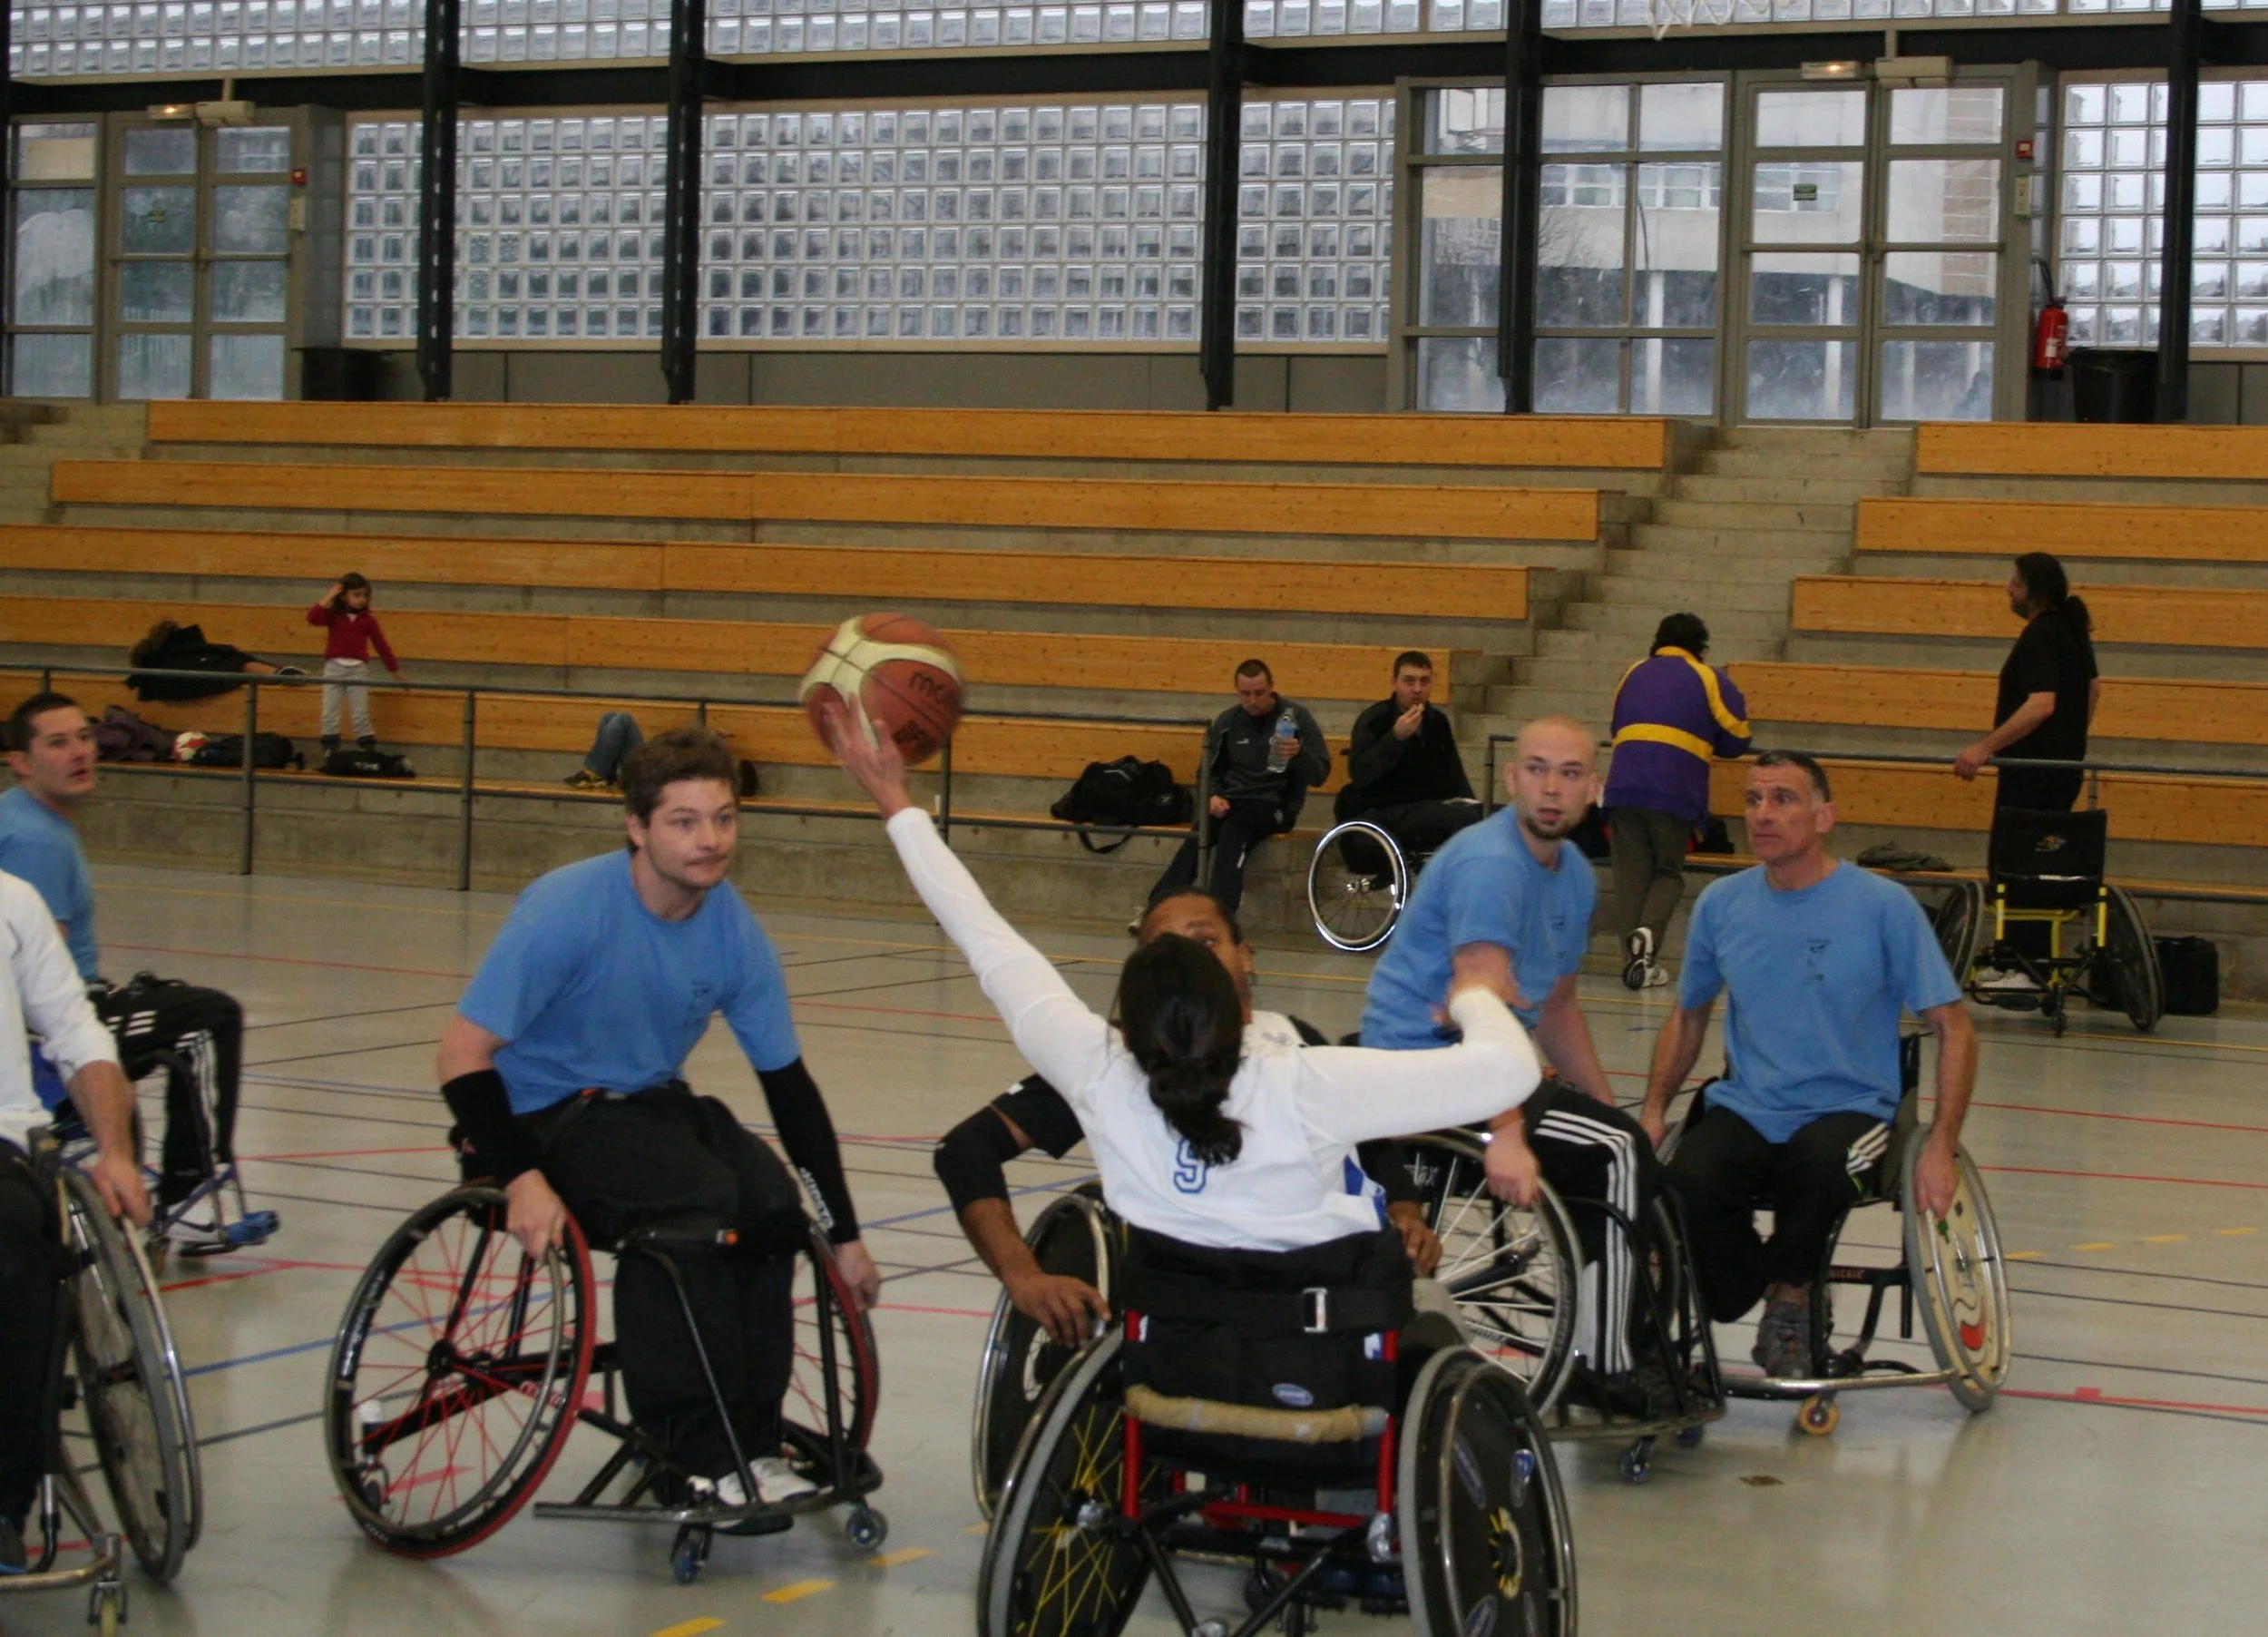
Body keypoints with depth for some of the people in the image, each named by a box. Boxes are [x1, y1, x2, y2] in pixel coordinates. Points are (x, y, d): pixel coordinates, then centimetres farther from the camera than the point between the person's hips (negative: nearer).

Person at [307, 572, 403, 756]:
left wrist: (396, 671, 13)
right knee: (329, 714, 2)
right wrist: (329, 595, -13)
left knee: (361, 715, -1)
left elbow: (381, 645, 9)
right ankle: (329, 753, 7)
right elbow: (313, 618, -16)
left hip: (358, 669, -1)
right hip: (334, 667, 1)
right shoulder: (333, 615, 3)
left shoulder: (368, 619, 3)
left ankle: (369, 753, 3)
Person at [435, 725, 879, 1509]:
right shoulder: (567, 908, -22)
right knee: (696, 1198, -31)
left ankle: (751, 1444, -12)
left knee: (771, 1202, -24)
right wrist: (521, 1180, -31)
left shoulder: (734, 932, -6)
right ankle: (699, 1453, -21)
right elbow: (463, 1055, -20)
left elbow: (788, 1083, 3)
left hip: (649, 1101, 5)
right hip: (546, 1113, -5)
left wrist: (845, 1236, 5)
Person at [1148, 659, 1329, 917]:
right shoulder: (1227, 721, 8)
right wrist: (1213, 796, -2)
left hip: (1274, 803, -3)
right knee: (1198, 836, -29)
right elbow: (1210, 770, 20)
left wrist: (1299, 753, -28)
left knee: (1234, 831, -35)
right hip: (1231, 800, 3)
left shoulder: (1296, 717, -2)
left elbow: (1320, 775, -6)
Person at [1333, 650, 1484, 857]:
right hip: (1386, 814, -7)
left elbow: (1455, 777, 26)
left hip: (1434, 807, 7)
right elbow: (1359, 775, -18)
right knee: (1463, 818, -32)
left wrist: (1466, 803, 7)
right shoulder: (1373, 721, -3)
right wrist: (1396, 737, -25)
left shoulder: (1438, 721, 16)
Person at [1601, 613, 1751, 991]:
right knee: (1668, 873, 10)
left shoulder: (1634, 674, 22)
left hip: (1624, 786, 3)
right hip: (1675, 791, -3)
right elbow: (1736, 740, 10)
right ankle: (1648, 933, -17)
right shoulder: (1709, 679, 10)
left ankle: (1635, 961, -1)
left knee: (1630, 875, 7)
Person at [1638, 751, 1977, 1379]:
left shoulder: (1885, 906, -4)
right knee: (1685, 1187, -32)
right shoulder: (1721, 904, 7)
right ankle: (1745, 1297, 1)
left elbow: (1953, 1028, -2)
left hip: (1850, 1110, -2)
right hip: (1743, 1111, 2)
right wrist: (1654, 1108, 8)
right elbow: (1688, 1016, 22)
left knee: (1820, 1166, -39)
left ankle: (1790, 1296, -7)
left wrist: (1940, 1147, -13)